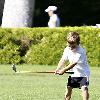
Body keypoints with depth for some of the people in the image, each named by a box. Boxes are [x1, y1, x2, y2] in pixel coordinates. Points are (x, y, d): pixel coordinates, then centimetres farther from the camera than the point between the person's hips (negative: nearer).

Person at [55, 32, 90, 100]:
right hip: (73, 73, 7)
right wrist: (58, 69, -16)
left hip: (83, 73, -6)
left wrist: (64, 70, -23)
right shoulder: (67, 49, -5)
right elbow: (63, 60, -2)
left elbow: (74, 63, -25)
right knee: (68, 88, 9)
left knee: (84, 88, -22)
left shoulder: (80, 51, -25)